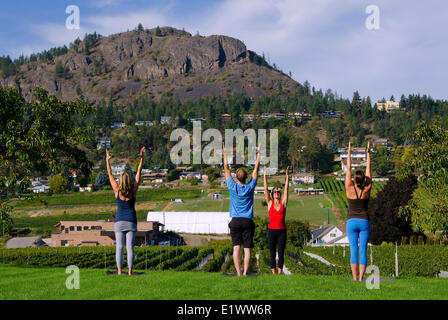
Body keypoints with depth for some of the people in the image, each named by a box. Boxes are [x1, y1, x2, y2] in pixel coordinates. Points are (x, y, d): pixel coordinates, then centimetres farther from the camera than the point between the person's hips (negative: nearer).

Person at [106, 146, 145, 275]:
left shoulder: (117, 191, -8)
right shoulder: (133, 191, -6)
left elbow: (110, 175, -1)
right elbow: (138, 174, -1)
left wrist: (107, 160, 3)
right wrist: (141, 158, 2)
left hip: (119, 222, -1)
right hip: (131, 222, 1)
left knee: (119, 247, 0)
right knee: (130, 247, 0)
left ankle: (119, 271, -5)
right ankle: (130, 271, -4)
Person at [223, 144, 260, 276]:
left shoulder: (233, 186, -2)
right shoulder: (250, 187, -1)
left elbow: (226, 169, 7)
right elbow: (256, 169, 9)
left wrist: (225, 154, 16)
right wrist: (258, 155, 18)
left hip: (235, 221, 0)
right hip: (247, 221, 0)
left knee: (236, 247, -3)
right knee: (247, 248, 0)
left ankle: (238, 272, -10)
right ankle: (245, 272, -8)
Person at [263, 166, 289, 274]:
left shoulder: (283, 203, 6)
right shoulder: (270, 203, 5)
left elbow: (286, 189, 3)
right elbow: (266, 189, 3)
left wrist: (287, 176, 0)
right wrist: (265, 175, 0)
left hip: (282, 231, 0)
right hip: (272, 230, 0)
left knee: (281, 253, 2)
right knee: (272, 253, 3)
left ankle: (280, 272, 6)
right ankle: (273, 273, 8)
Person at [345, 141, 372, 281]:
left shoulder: (350, 189, -6)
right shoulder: (367, 190, -3)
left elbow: (348, 169, 1)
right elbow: (368, 170, 4)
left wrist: (349, 152, 7)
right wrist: (368, 153, 12)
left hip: (352, 222, 0)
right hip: (364, 222, 1)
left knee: (353, 250, -2)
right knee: (363, 251, -1)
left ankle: (355, 278, -7)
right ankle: (361, 278, -6)